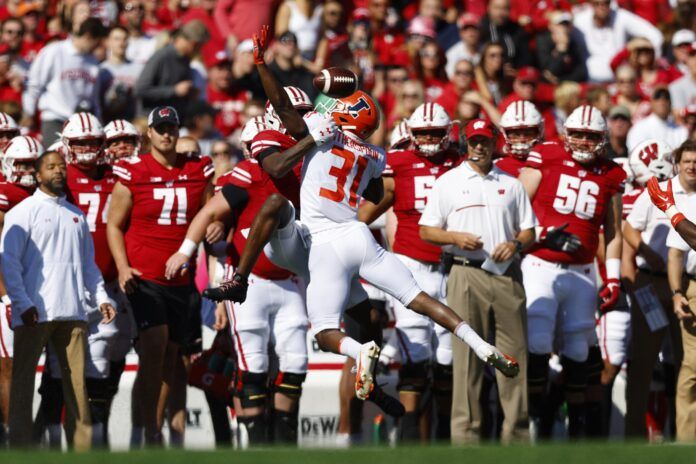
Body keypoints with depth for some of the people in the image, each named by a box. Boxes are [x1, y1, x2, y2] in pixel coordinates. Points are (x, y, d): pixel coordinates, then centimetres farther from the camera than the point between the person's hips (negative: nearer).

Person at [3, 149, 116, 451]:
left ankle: (83, 443, 6)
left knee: (77, 378, 3)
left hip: (72, 311, 5)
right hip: (35, 312, -5)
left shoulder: (76, 215, 18)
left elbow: (88, 263, 23)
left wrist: (100, 297, 10)